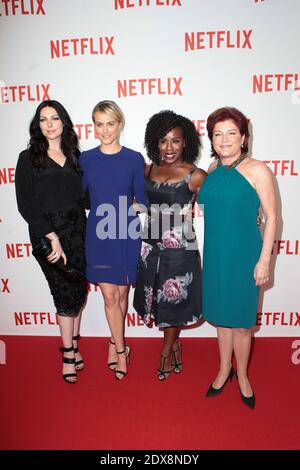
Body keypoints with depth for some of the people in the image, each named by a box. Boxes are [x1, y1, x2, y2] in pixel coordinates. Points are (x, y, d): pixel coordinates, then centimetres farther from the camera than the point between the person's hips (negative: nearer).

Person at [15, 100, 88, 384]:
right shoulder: (29, 158, -1)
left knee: (79, 289, 7)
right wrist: (52, 238, -14)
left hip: (76, 232, 4)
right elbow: (26, 205, -7)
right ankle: (68, 353, 20)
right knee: (66, 293, 0)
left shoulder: (74, 155, 10)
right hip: (46, 234, -3)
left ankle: (73, 345, 28)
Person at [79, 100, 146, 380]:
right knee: (109, 296, 4)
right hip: (98, 236, 1)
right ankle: (121, 349, 22)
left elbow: (142, 200, 3)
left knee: (122, 294, 11)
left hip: (127, 235, 0)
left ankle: (114, 343, 35)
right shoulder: (85, 159, 1)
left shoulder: (134, 159, -2)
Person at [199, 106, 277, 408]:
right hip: (214, 255, 5)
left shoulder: (257, 170, -11)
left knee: (241, 321, 9)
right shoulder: (212, 170, 4)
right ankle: (224, 369, 39)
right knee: (221, 316, 17)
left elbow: (271, 217, -10)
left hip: (244, 256, -4)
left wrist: (264, 260, -12)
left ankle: (242, 376, 34)